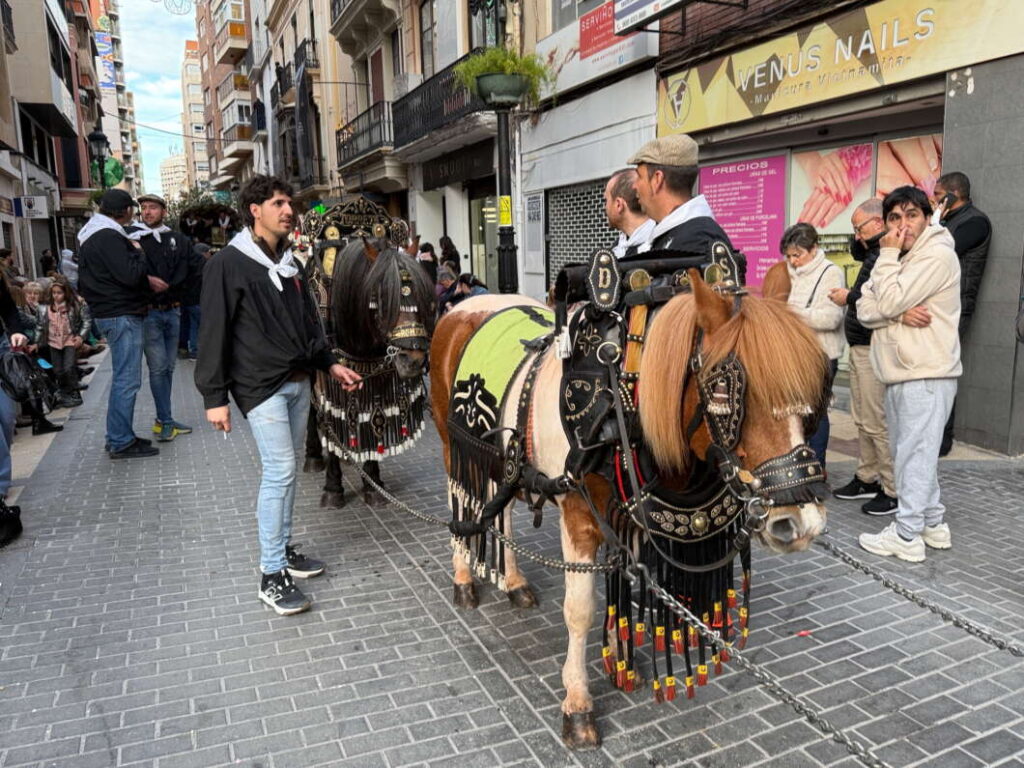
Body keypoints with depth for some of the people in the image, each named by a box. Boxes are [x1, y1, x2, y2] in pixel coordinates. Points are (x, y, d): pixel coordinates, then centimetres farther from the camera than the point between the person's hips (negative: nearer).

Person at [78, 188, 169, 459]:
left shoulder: (93, 233, 17)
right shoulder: (108, 236, -16)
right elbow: (130, 275, -22)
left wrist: (146, 280, 9)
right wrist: (138, 252, -6)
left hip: (110, 313, 11)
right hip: (122, 316, -11)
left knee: (123, 378, 17)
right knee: (127, 380, -6)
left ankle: (118, 436, 24)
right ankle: (121, 442, -1)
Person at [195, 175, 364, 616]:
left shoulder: (288, 262, 14)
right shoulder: (228, 264, -8)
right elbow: (213, 335, -10)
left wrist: (330, 364, 14)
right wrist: (215, 398, -13)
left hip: (298, 381, 7)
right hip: (261, 386, -7)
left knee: (286, 470, 13)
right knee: (279, 471, -10)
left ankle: (283, 550, 27)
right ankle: (272, 576, 1)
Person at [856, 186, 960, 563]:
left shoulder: (937, 255, -11)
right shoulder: (896, 258, 16)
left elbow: (889, 302, -20)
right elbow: (866, 309, 5)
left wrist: (888, 254, -10)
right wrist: (901, 315, -14)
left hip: (925, 375, -9)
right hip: (899, 373, 9)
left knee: (914, 454, -5)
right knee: (910, 453, 16)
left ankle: (906, 535, 3)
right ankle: (932, 524, 28)